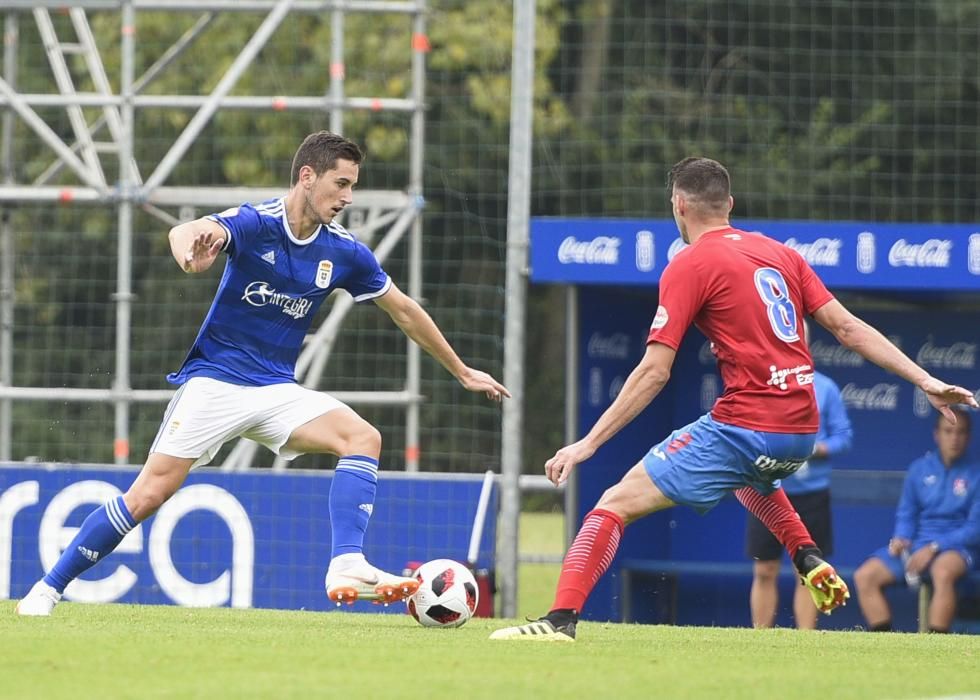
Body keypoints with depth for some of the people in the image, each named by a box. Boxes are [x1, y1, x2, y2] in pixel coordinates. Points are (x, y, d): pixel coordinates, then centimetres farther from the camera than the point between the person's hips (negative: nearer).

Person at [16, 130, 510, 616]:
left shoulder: (344, 253, 0)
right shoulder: (255, 224, -15)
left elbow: (405, 311, 15)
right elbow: (188, 232, -36)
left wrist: (461, 371, 22)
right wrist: (191, 250, -62)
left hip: (277, 391, 5)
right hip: (214, 382, -4)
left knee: (364, 438, -20)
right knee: (149, 495, -12)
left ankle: (347, 566, -30)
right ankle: (48, 589, 1)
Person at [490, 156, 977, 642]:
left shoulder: (690, 265, -5)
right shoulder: (779, 253, 14)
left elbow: (654, 371, -10)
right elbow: (847, 328, 10)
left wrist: (589, 442, -7)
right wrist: (925, 381, 14)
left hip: (745, 428, -7)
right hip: (801, 433, 7)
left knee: (618, 503, -4)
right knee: (747, 473, 42)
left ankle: (562, 618, -19)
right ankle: (809, 561, 22)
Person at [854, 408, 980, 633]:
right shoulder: (919, 469, 9)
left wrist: (934, 548, -16)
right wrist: (901, 538, -7)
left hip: (957, 547, -5)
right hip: (915, 546, 5)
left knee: (943, 572, -40)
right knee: (865, 576, -14)